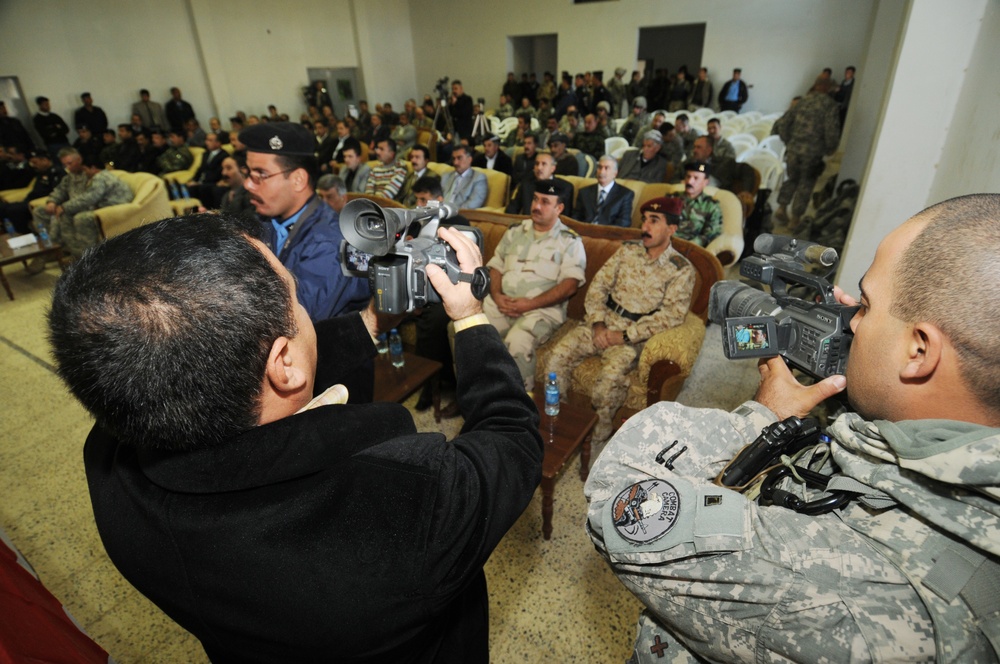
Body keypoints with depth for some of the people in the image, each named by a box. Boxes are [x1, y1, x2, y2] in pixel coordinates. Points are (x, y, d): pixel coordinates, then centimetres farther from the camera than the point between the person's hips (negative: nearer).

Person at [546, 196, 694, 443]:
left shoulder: (681, 270, -2)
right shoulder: (628, 250, 11)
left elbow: (671, 315, -12)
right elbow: (597, 286, 7)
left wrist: (625, 336, -17)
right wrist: (598, 325, -8)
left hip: (635, 335, -4)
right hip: (602, 324, 4)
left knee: (610, 375, -32)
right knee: (557, 357, -17)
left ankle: (600, 430, -7)